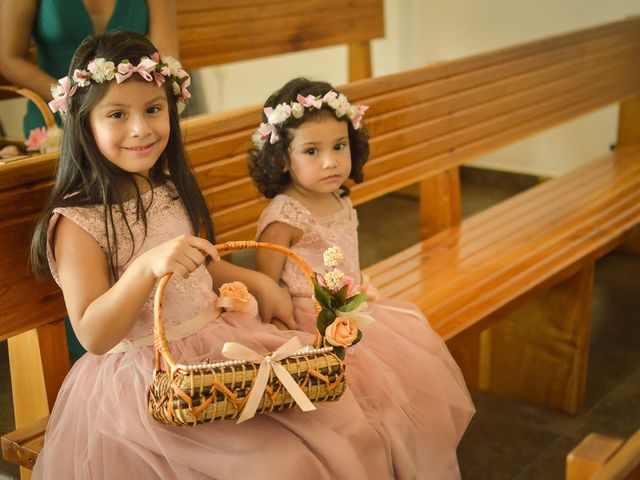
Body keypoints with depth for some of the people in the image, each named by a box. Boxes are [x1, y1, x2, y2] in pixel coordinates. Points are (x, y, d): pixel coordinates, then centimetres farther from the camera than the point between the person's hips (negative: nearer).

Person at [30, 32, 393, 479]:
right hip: (150, 378, -7)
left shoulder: (173, 192, 8)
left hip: (222, 338, 7)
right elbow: (93, 336, -19)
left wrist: (258, 282, 9)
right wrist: (147, 265, -32)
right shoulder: (76, 223, -13)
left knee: (350, 429, -4)